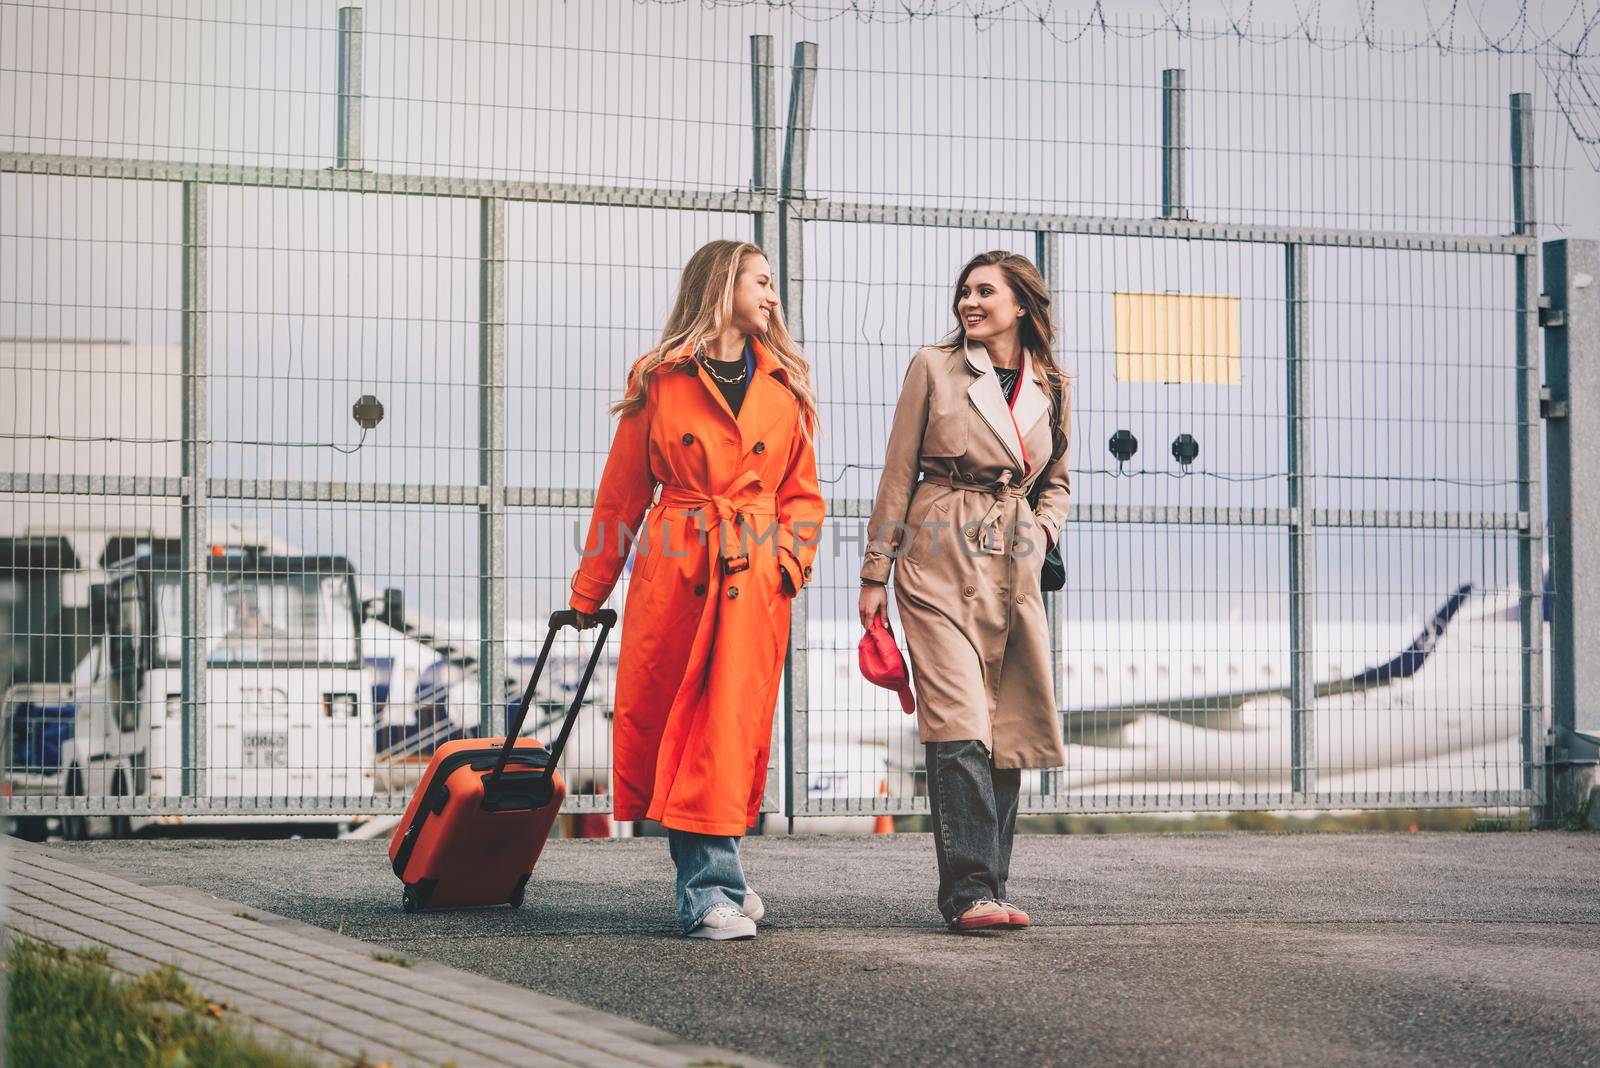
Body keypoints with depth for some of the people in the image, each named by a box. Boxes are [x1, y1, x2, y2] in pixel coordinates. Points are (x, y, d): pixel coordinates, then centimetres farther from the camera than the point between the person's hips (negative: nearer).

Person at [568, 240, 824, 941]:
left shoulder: (784, 387, 13)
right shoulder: (661, 381, 5)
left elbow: (800, 493, 17)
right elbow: (621, 492, 9)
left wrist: (789, 559, -1)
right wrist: (588, 592, 11)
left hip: (752, 577, 1)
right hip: (671, 570, -1)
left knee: (731, 721, -5)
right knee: (658, 718, -5)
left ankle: (707, 888, 3)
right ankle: (715, 888, -1)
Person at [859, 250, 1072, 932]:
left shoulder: (1050, 389, 12)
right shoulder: (935, 368, 2)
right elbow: (899, 473, 3)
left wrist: (1043, 530, 4)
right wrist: (875, 572, 2)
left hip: (1012, 568, 4)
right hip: (939, 561, -4)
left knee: (1007, 727, 2)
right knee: (959, 723, -15)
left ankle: (986, 890, 8)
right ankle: (969, 890, -19)